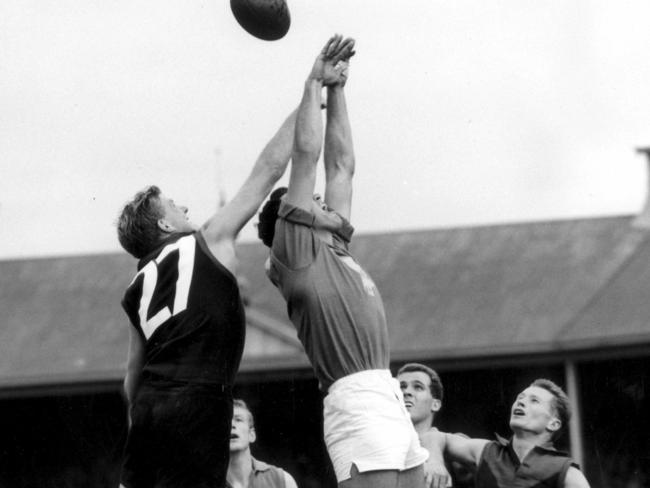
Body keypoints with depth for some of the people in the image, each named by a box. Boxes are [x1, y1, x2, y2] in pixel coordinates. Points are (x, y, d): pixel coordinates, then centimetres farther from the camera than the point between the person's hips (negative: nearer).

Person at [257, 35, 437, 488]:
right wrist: (315, 83, 8)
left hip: (390, 399, 9)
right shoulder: (293, 250, 3)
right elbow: (306, 153, 1)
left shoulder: (333, 246, 24)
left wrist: (337, 89, 26)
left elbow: (341, 163, 27)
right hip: (358, 402, -9)